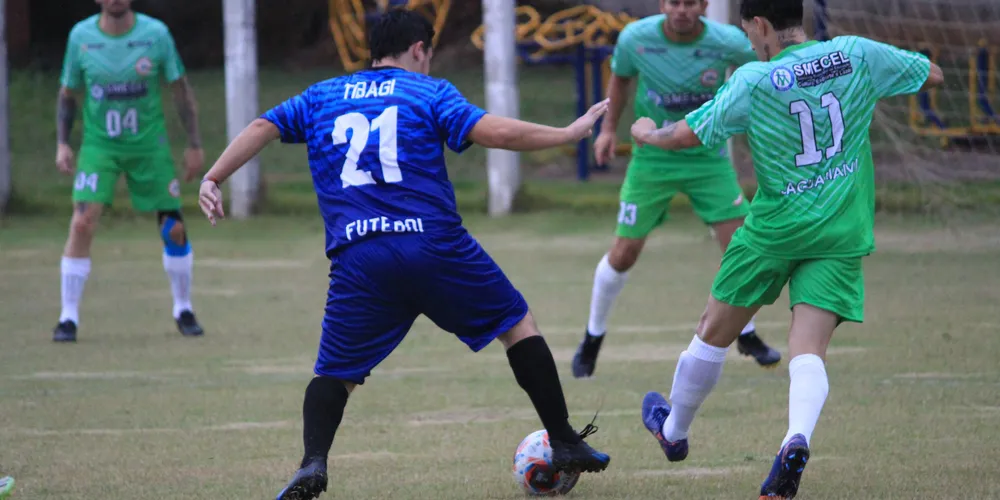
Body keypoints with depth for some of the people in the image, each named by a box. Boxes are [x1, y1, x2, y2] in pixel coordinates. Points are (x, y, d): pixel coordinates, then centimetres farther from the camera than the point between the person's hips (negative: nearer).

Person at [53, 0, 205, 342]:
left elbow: (181, 90, 2)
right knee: (83, 224, -16)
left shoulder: (156, 34, -6)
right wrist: (62, 143, -2)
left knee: (174, 229, 0)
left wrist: (194, 145, 1)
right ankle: (68, 317, -8)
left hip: (149, 144, 0)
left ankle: (183, 310, 21)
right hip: (99, 144, 0)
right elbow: (68, 93, 8)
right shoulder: (81, 37, -4)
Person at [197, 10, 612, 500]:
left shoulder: (320, 97, 20)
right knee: (519, 324, 17)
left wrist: (213, 178, 11)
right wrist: (570, 133, 6)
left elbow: (262, 127, 12)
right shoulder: (430, 92, 9)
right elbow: (494, 132, -3)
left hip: (357, 258, 2)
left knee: (335, 372, 14)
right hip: (435, 246, -2)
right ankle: (564, 444, 17)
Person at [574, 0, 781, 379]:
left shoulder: (729, 43, -17)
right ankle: (593, 337, 23)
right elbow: (620, 77, 8)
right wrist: (609, 128, 4)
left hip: (708, 156, 0)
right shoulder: (636, 38, -14)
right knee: (624, 253, -1)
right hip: (652, 158, 0)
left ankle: (747, 335, 16)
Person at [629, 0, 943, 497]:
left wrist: (645, 132, 16)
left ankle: (674, 431, 36)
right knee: (809, 351, -4)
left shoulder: (753, 81, -11)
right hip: (843, 233, 2)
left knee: (714, 331, 18)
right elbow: (932, 75, 11)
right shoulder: (856, 55, -3)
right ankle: (797, 439, -33)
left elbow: (684, 136, -5)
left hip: (775, 228, -2)